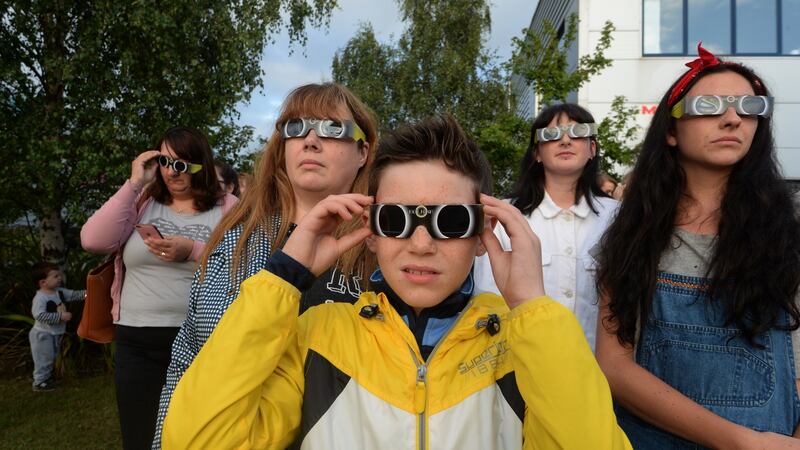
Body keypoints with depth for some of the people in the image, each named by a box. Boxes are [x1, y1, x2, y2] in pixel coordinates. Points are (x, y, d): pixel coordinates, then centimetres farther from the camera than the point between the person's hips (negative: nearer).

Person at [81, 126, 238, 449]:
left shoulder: (227, 207, 0)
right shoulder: (142, 202, 9)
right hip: (136, 342, 3)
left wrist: (193, 251, -20)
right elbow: (93, 241, -5)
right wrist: (133, 184, -6)